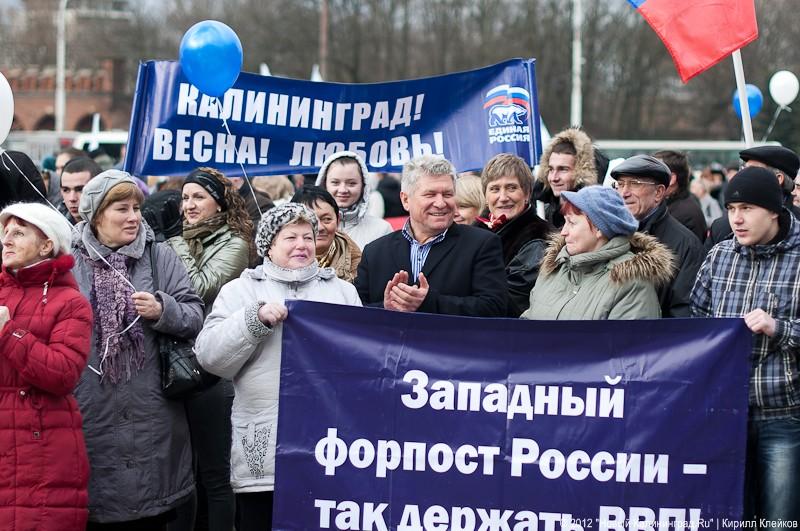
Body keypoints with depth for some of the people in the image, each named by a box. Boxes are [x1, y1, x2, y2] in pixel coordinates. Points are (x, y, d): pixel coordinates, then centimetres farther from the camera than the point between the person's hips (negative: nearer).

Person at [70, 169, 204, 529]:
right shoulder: (70, 263, 2)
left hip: (151, 415, 1)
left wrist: (163, 311, -16)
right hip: (92, 417, -1)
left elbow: (195, 316, 2)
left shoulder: (160, 257, 5)